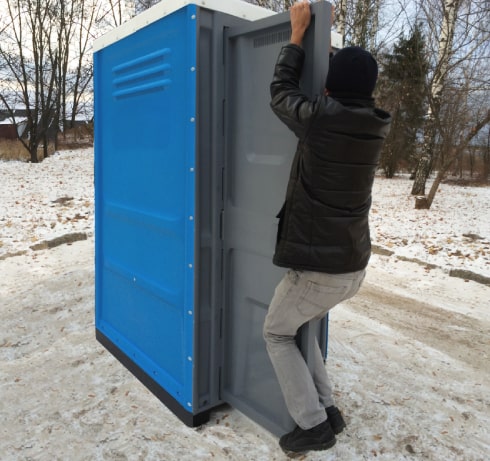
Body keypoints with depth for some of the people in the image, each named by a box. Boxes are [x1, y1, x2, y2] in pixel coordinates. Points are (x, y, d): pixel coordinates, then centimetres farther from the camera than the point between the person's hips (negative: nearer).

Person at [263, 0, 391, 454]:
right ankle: (326, 409, 29)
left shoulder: (319, 118, -17)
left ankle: (313, 424, 17)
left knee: (276, 333, 17)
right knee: (301, 325, 29)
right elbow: (352, 100, 24)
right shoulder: (376, 127, 3)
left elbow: (281, 92, 4)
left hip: (317, 268, -7)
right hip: (354, 266, 7)